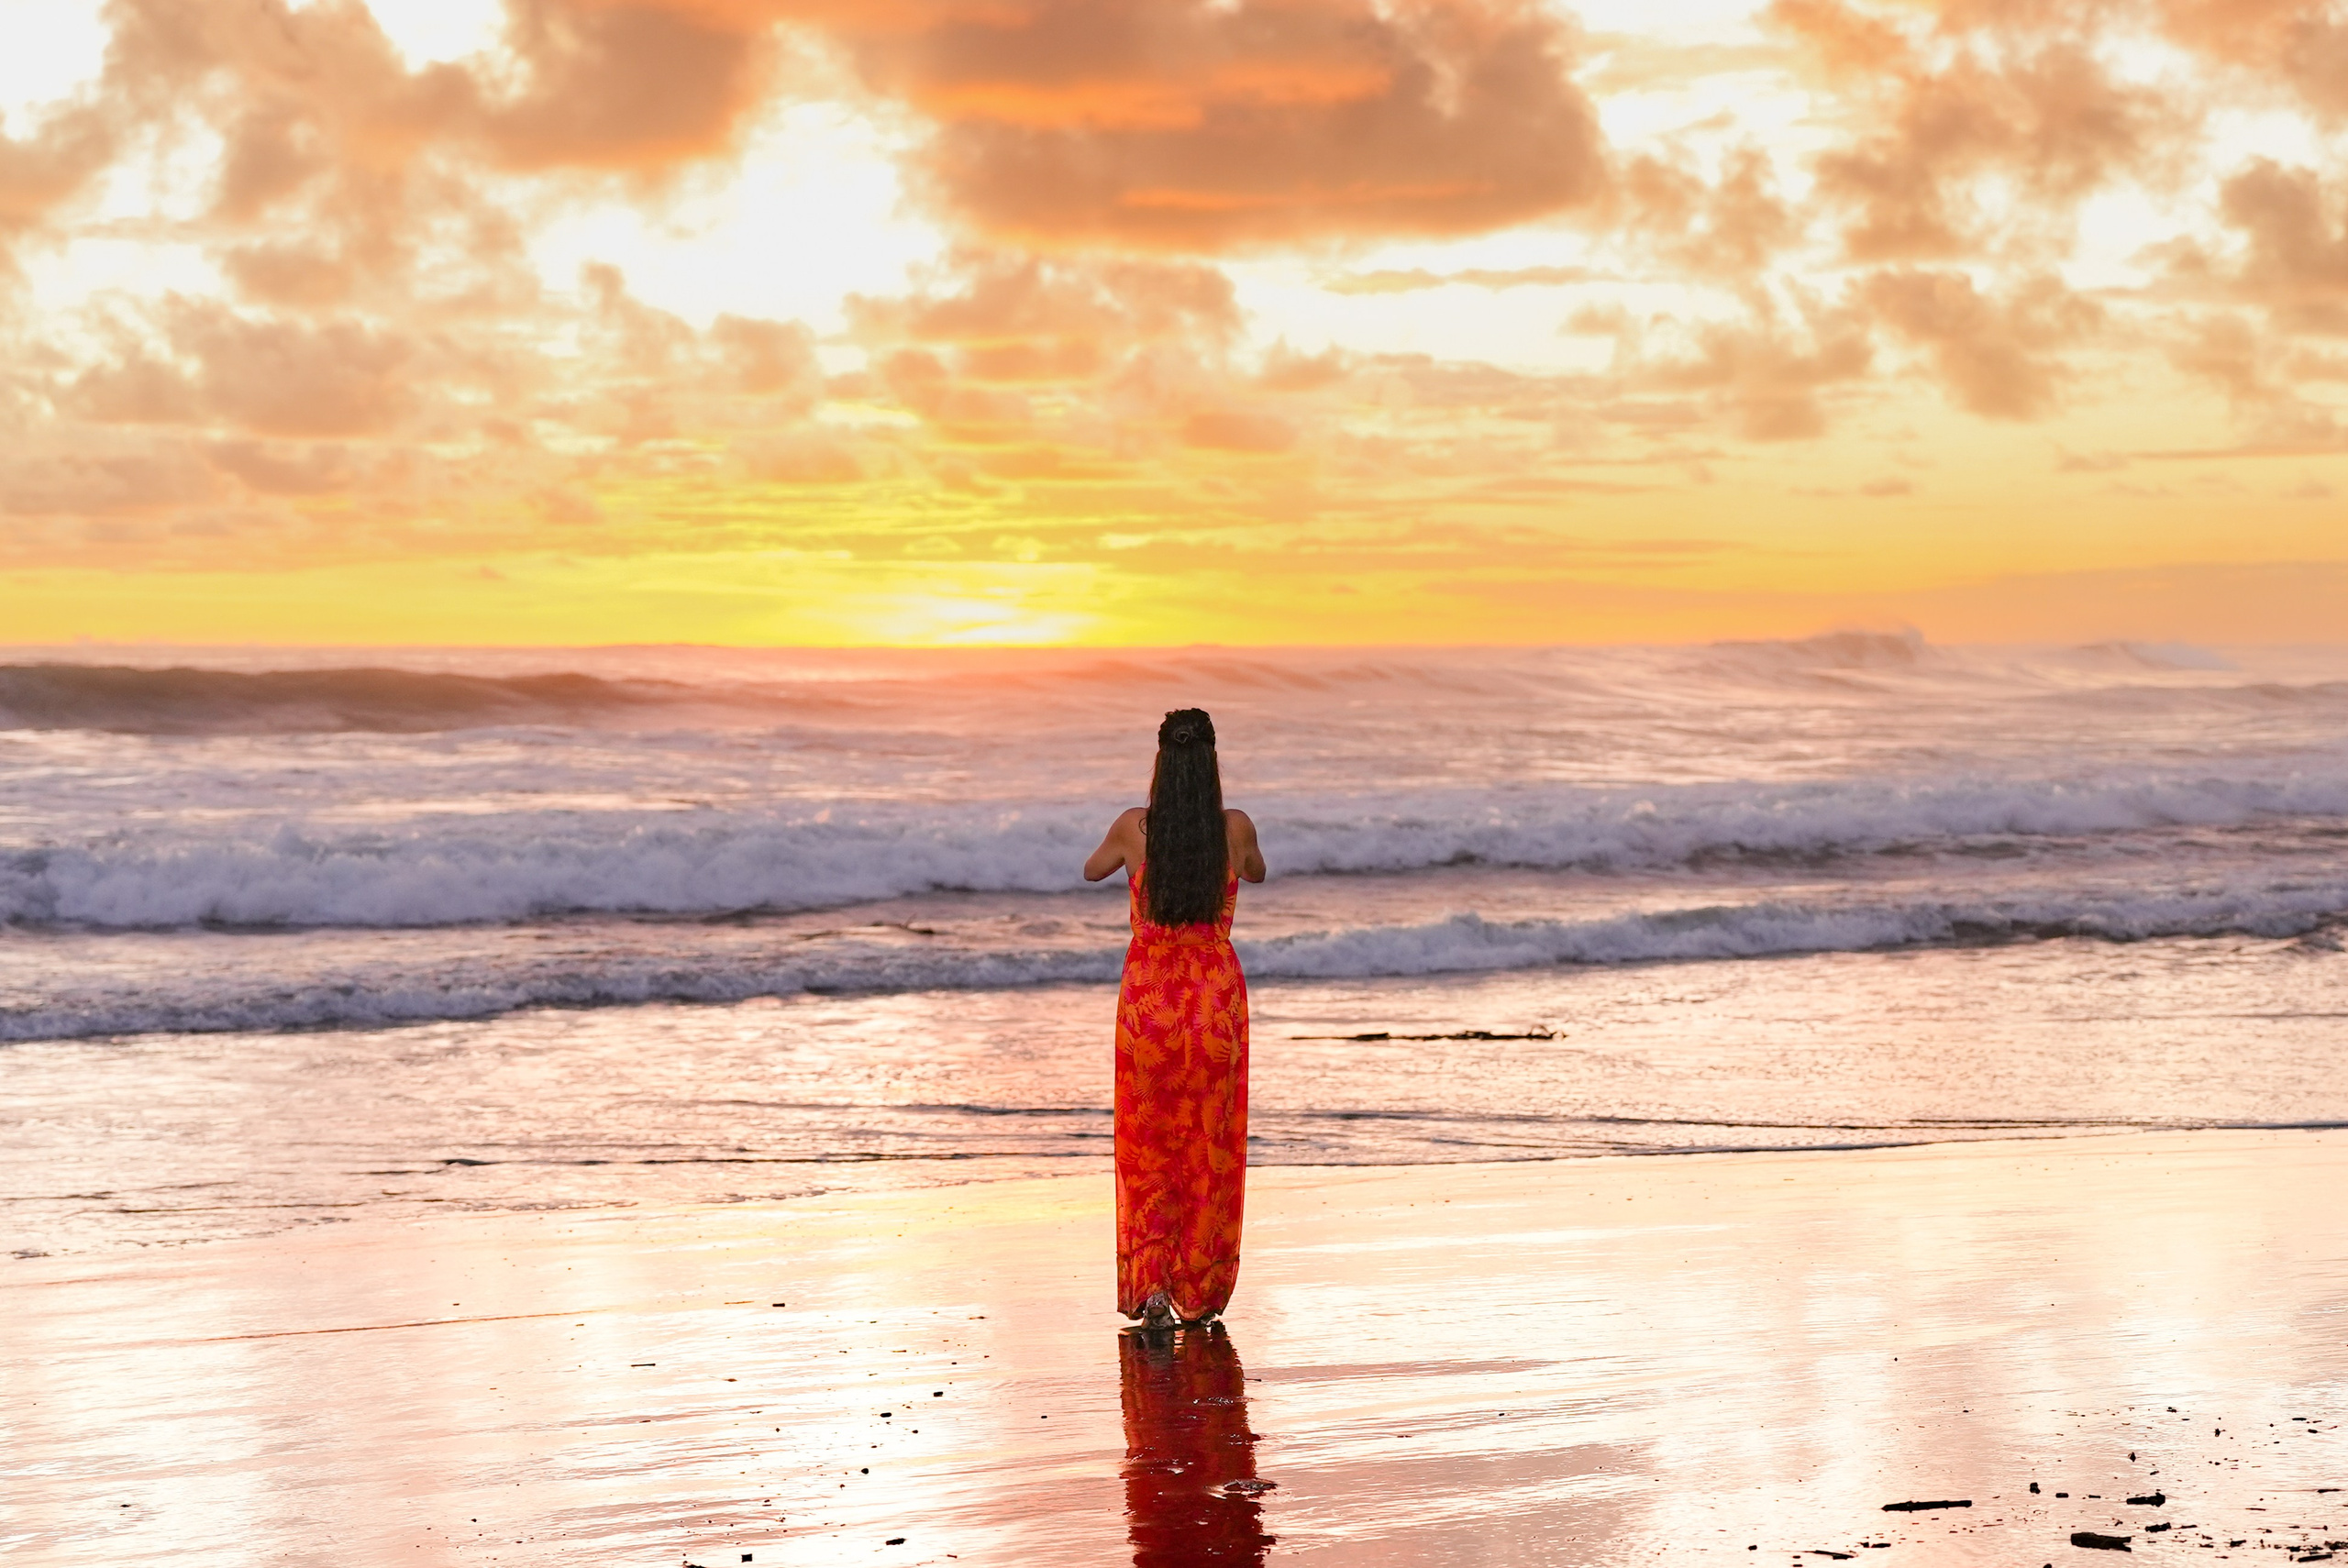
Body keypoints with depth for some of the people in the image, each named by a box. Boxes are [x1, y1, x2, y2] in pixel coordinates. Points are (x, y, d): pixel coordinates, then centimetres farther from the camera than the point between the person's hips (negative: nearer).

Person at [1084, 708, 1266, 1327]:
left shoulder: (1133, 828, -9)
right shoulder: (1236, 828, -7)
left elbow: (1092, 870, 13)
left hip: (1147, 997, 0)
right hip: (1217, 995, 0)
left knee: (1148, 1146, 11)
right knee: (1211, 1147, 12)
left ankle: (1150, 1283, -4)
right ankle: (1199, 1293, 16)